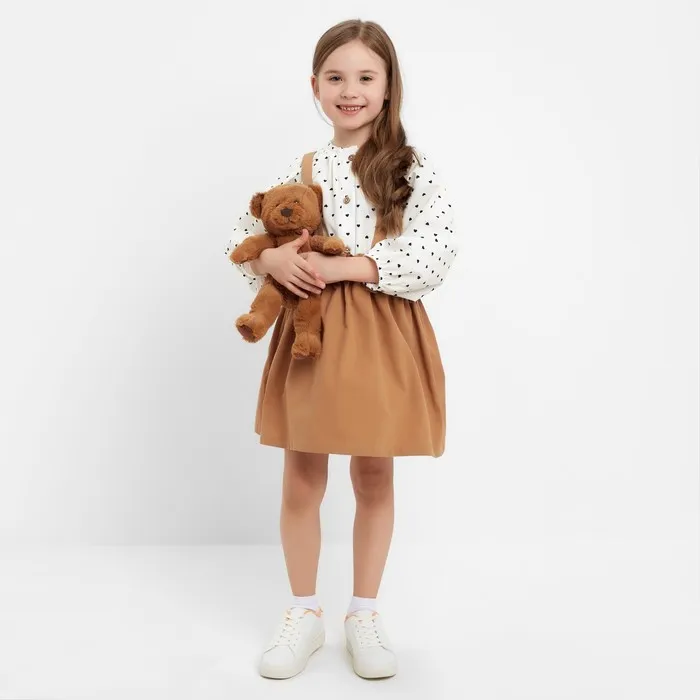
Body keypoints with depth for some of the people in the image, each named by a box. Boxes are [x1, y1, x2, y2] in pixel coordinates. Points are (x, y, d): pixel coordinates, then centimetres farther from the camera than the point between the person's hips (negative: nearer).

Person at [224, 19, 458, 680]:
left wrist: (341, 266, -19)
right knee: (301, 478, 7)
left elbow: (433, 254, -14)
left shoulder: (411, 168, -2)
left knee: (374, 476, 10)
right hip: (308, 330, 2)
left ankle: (364, 614, 27)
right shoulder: (301, 170, 6)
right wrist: (272, 259, -12)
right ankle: (304, 611, 26)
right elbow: (242, 238, 11)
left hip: (382, 335, -2)